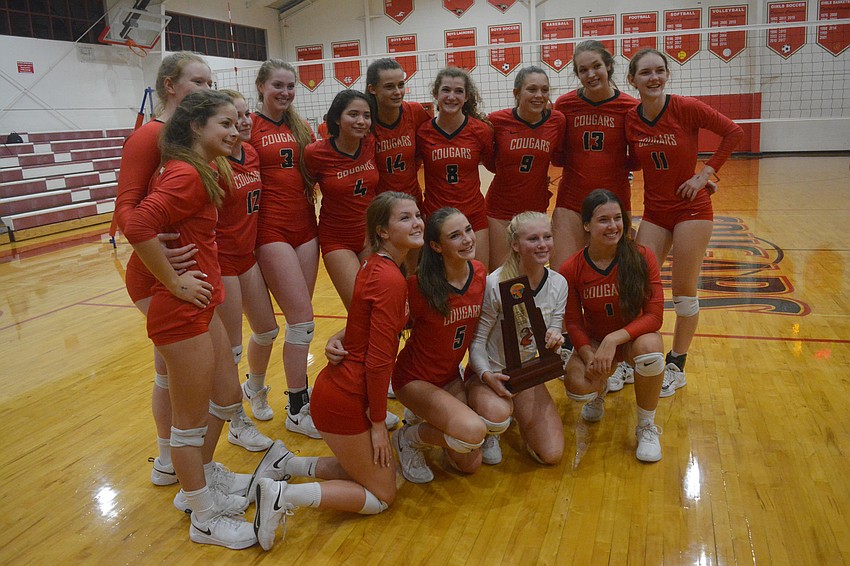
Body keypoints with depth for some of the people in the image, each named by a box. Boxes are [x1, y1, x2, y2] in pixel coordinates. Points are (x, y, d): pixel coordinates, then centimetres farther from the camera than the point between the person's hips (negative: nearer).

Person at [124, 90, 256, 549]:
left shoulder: (200, 171, 10)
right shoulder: (186, 175, -19)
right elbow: (138, 227, -30)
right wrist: (174, 282, -21)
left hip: (202, 308, 10)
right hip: (182, 311, -10)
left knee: (227, 398, 21)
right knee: (191, 421, 6)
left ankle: (199, 488, 40)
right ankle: (205, 519, 24)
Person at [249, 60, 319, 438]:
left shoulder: (300, 128, 12)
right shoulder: (249, 128, -6)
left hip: (304, 226, 7)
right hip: (271, 230, -7)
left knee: (299, 317, 10)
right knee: (302, 318, -8)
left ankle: (255, 385, 30)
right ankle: (297, 410, 6)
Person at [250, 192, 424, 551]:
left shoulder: (376, 266, 7)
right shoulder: (390, 281, -21)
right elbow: (378, 361, -21)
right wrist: (378, 423, -13)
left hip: (337, 385, 9)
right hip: (345, 400, -9)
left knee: (371, 472, 22)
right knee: (382, 496, 7)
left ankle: (284, 464, 20)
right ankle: (283, 496, -1)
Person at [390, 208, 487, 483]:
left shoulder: (480, 273, -10)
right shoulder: (418, 286, -27)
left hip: (451, 376, 6)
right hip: (415, 378, -6)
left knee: (470, 464, 6)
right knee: (474, 431, -29)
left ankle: (424, 420, 31)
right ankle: (409, 437, 1)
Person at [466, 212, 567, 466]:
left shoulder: (558, 284, -7)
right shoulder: (495, 284, -23)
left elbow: (553, 334, 2)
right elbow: (476, 340, -15)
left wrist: (554, 340, -22)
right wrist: (487, 376, -31)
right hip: (489, 373, -5)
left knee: (552, 455, -8)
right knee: (498, 416, -40)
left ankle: (517, 411, 24)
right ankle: (489, 431, 3)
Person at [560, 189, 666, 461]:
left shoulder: (642, 258, -17)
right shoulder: (571, 269, -13)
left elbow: (654, 316, -20)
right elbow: (573, 323, -7)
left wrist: (614, 339, -33)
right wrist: (590, 356, -24)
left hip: (633, 337, -1)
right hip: (594, 341, 1)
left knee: (649, 346, -38)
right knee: (577, 385, -30)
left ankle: (646, 427, -10)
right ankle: (600, 389, 16)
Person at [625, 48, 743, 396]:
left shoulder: (687, 108, -14)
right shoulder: (631, 119, -4)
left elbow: (733, 132, -8)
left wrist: (706, 173, -11)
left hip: (692, 209, -4)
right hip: (655, 211, 4)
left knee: (684, 292, 3)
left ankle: (676, 367, 21)